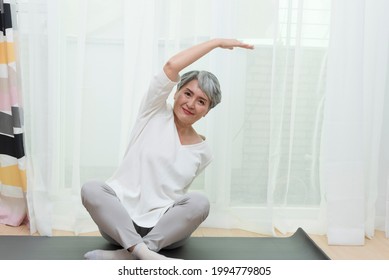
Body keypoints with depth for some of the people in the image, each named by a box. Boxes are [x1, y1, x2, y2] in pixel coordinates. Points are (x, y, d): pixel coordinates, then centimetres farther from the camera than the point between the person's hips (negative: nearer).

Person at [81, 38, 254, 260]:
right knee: (91, 188, -29)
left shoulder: (203, 152, 6)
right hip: (120, 219, -1)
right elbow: (172, 66, -13)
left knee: (200, 202, -28)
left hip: (164, 227, 2)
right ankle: (144, 253, -42)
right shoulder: (155, 113, 0)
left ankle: (124, 256, -34)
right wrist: (217, 42, -7)